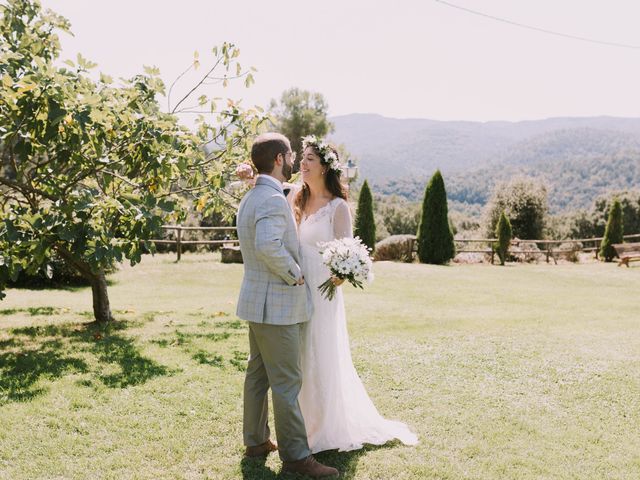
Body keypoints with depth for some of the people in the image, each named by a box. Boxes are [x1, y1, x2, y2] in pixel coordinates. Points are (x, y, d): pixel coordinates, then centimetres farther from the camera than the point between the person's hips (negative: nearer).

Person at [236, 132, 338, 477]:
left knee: (258, 374, 17)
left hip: (257, 300, 10)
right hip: (276, 304, -10)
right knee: (286, 382, -3)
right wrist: (294, 274, -20)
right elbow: (269, 245, -35)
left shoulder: (250, 198, 13)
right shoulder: (273, 200, -20)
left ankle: (256, 441, 28)